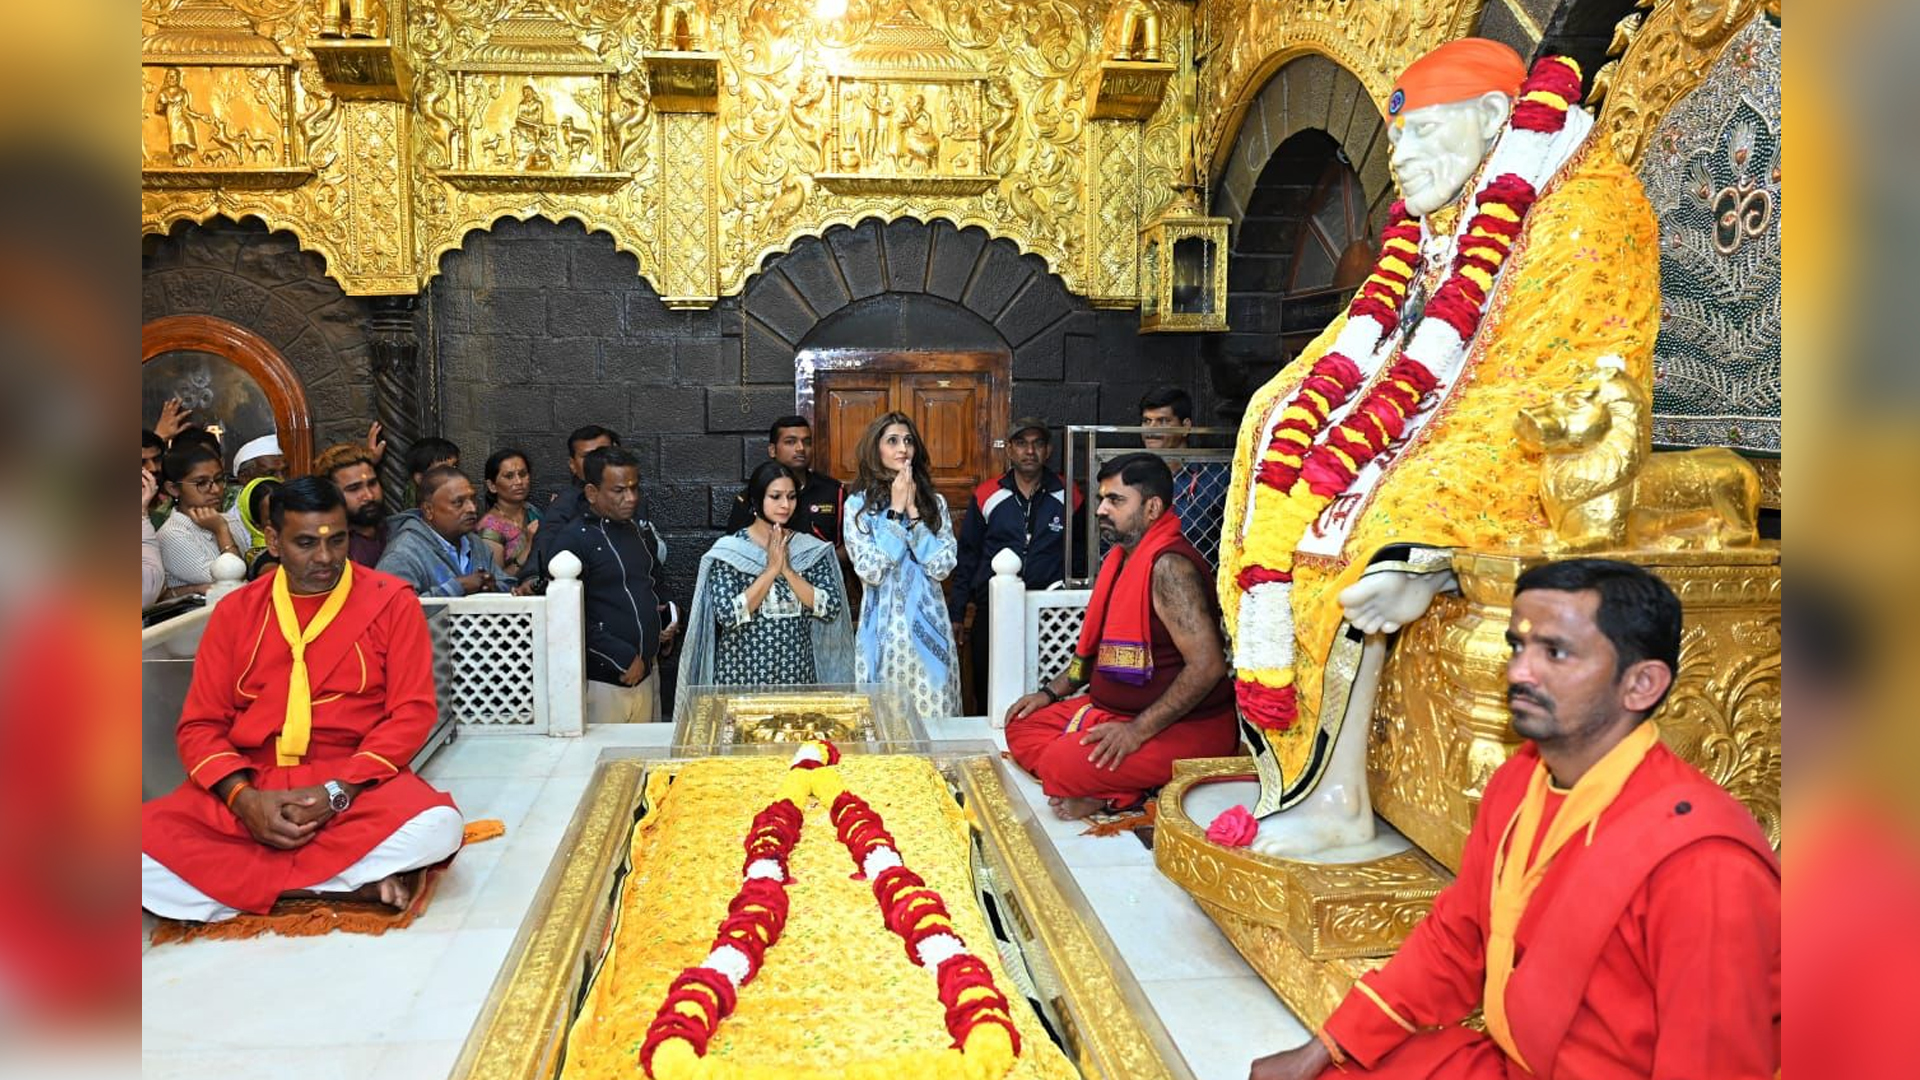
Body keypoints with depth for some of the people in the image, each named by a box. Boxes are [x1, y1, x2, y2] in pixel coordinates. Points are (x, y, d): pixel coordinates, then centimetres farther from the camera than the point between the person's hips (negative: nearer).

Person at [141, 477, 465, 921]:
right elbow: (200, 724, 7)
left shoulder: (392, 601, 2)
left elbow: (413, 711, -4)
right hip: (247, 787, 2)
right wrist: (243, 797, -14)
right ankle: (355, 879, -20)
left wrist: (338, 792, -17)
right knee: (147, 848, -26)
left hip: (357, 781, -2)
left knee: (437, 826, -33)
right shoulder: (235, 610, 10)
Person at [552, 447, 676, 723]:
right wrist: (624, 658, -15)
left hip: (648, 670, 7)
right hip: (604, 681, -7)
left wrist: (667, 622, 9)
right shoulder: (573, 541, -11)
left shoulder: (642, 532, 12)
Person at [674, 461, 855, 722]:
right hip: (743, 673, -2)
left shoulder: (811, 549, 2)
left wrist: (787, 570, -14)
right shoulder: (729, 550, -6)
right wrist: (771, 569, -16)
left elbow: (832, 608, -7)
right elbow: (728, 614, -16)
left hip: (797, 672, 3)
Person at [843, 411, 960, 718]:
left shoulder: (934, 502, 7)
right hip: (883, 628, -2)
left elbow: (942, 567, -4)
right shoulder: (858, 504, 0)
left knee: (934, 715, 3)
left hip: (928, 625, 2)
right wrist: (896, 511, -10)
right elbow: (871, 572, -11)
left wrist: (913, 511, -8)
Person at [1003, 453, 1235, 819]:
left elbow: (1208, 665, -28)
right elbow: (1101, 645, 24)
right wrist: (1052, 691, 13)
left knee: (1062, 765, -28)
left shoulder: (1169, 566, -21)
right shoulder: (1121, 557, 11)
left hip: (1185, 727, -11)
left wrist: (1139, 730, -26)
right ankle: (1120, 792, -6)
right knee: (1022, 727, 6)